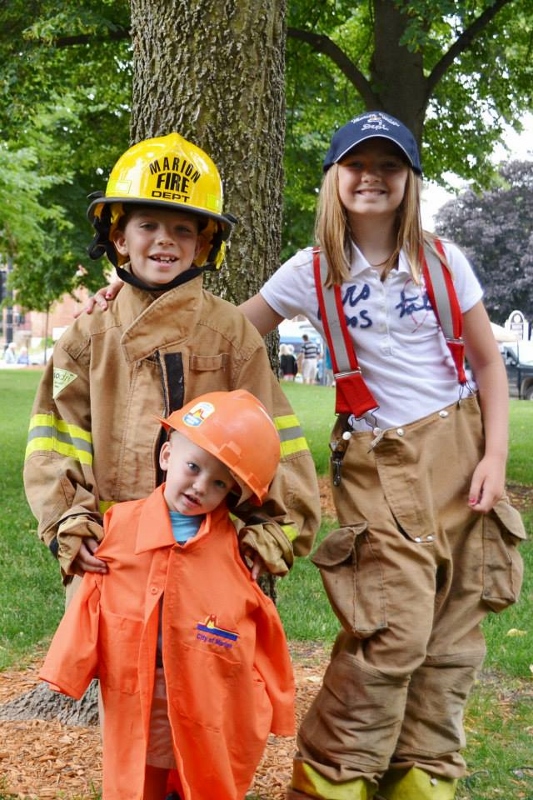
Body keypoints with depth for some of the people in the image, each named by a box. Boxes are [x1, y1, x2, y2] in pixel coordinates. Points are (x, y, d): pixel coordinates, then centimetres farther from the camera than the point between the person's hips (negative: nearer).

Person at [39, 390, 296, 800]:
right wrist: (70, 670, 2)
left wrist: (269, 703, 0)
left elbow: (262, 632, -3)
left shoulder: (237, 547, -9)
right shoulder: (120, 525, -5)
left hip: (213, 705, -1)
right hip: (137, 707, 1)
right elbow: (91, 604, 1)